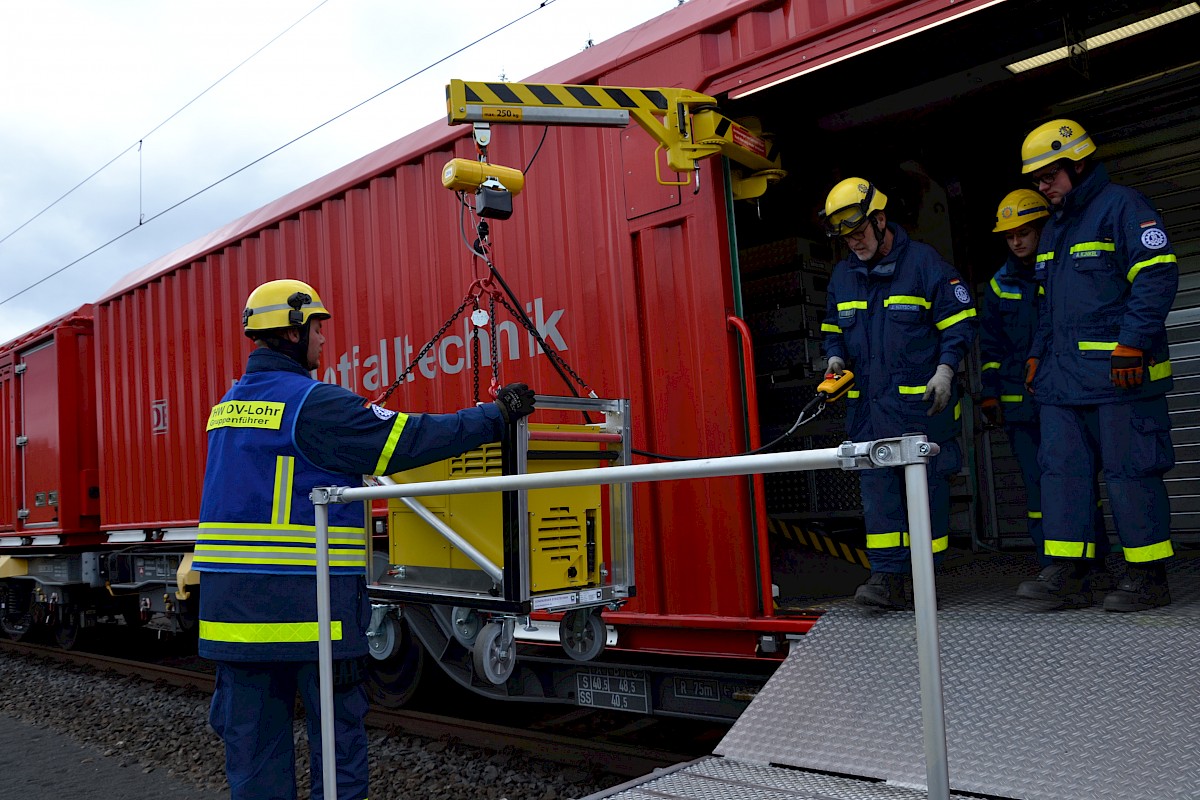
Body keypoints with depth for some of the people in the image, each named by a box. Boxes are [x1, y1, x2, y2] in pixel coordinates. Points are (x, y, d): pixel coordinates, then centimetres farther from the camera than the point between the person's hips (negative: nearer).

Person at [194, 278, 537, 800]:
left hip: (231, 602, 8)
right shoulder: (314, 403, -12)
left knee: (251, 737, 12)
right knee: (338, 732, 5)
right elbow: (410, 439, -13)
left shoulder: (228, 404, 14)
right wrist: (498, 415, -4)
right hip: (305, 600, -8)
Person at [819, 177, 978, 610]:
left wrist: (945, 369, -12)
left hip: (920, 401, -4)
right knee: (876, 485, -2)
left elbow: (959, 321, -1)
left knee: (926, 484, 2)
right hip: (868, 405, 4)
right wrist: (836, 357, 4)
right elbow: (832, 329, 24)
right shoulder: (842, 274, 13)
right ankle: (887, 576, -2)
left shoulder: (924, 261, -2)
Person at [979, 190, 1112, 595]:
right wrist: (990, 395, 8)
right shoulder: (999, 286, 13)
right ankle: (1053, 569, 8)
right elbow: (990, 346, 16)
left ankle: (1096, 566, 8)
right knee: (1036, 486, 2)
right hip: (1020, 404, 3)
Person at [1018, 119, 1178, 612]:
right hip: (1064, 377, 8)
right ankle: (1068, 575, 6)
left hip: (1120, 372, -8)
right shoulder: (1055, 229, 22)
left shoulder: (1123, 206, -3)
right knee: (1061, 469, 3)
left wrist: (1132, 343, -19)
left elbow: (1157, 276, -12)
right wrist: (1038, 355, 21)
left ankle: (1147, 577, 7)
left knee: (1131, 471, -3)